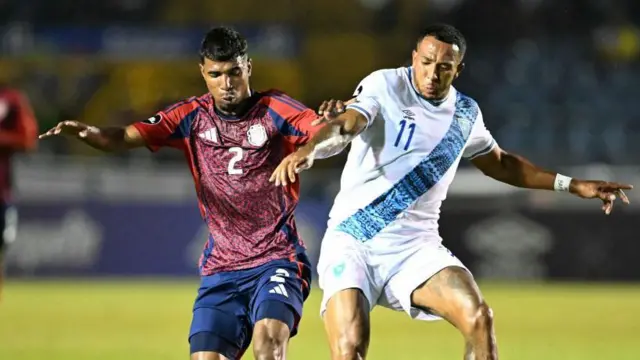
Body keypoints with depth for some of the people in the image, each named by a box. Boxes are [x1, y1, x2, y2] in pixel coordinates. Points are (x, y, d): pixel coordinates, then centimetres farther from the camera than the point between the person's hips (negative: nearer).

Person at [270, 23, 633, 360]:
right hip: (352, 240, -4)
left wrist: (572, 185, 25)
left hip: (416, 245, 4)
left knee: (478, 316, -20)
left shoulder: (466, 113, 8)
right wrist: (309, 149, -47)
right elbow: (344, 124, -25)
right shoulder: (384, 86, -7)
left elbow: (498, 163, 27)